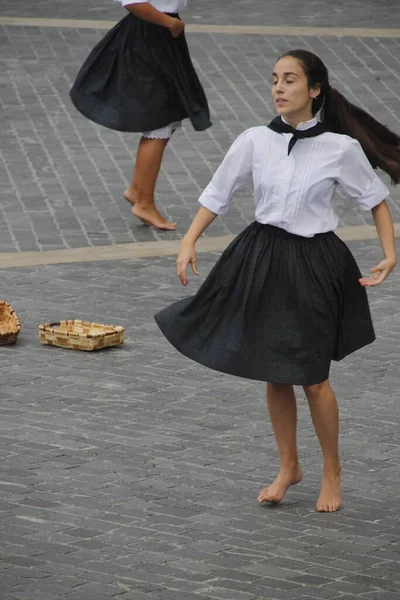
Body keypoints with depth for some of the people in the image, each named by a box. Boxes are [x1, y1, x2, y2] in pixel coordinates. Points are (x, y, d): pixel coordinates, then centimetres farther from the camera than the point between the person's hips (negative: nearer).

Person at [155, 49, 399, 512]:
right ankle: (288, 467, 30)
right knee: (274, 374, 11)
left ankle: (331, 474, 22)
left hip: (313, 265, -3)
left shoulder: (341, 148, -10)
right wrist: (189, 242, -4)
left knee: (312, 378, 0)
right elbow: (216, 195, 5)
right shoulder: (255, 142, -4)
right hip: (262, 260, 3)